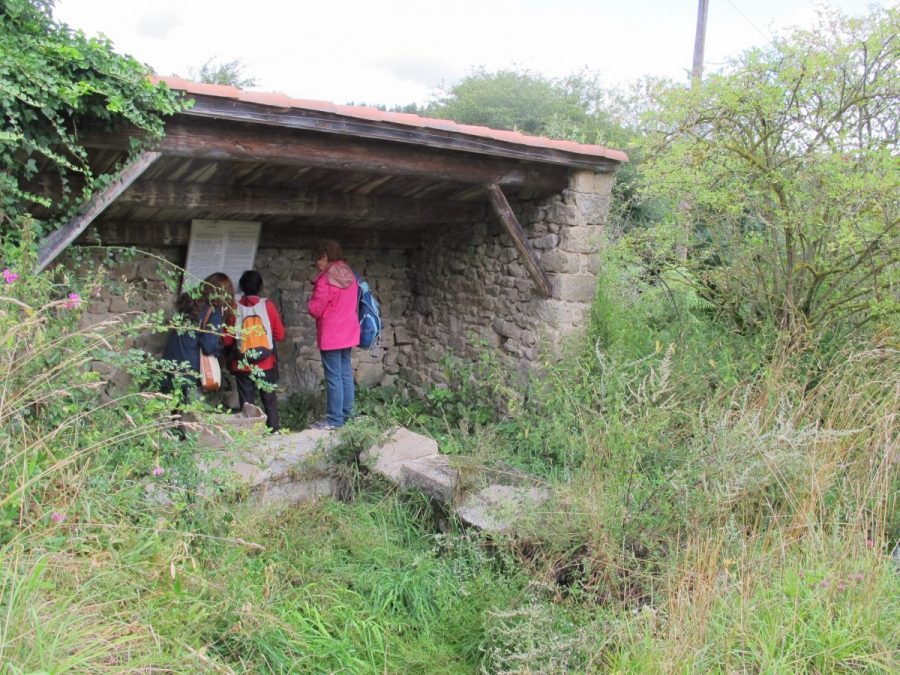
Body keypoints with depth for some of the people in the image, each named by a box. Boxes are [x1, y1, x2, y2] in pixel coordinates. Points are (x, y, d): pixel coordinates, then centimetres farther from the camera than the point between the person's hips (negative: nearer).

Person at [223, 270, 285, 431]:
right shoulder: (268, 305, -7)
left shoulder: (235, 308, -6)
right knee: (270, 400, 13)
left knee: (246, 402, 9)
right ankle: (274, 430, 15)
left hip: (242, 365, 0)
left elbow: (228, 340, -2)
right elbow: (280, 335, -3)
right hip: (266, 363, 0)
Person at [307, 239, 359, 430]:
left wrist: (313, 297, 2)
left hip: (331, 335, -8)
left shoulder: (326, 279, -17)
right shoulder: (349, 275, 8)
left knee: (333, 377, -4)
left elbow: (315, 310, -16)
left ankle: (334, 419, 1)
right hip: (348, 332, 8)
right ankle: (346, 413, 21)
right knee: (346, 374, 13)